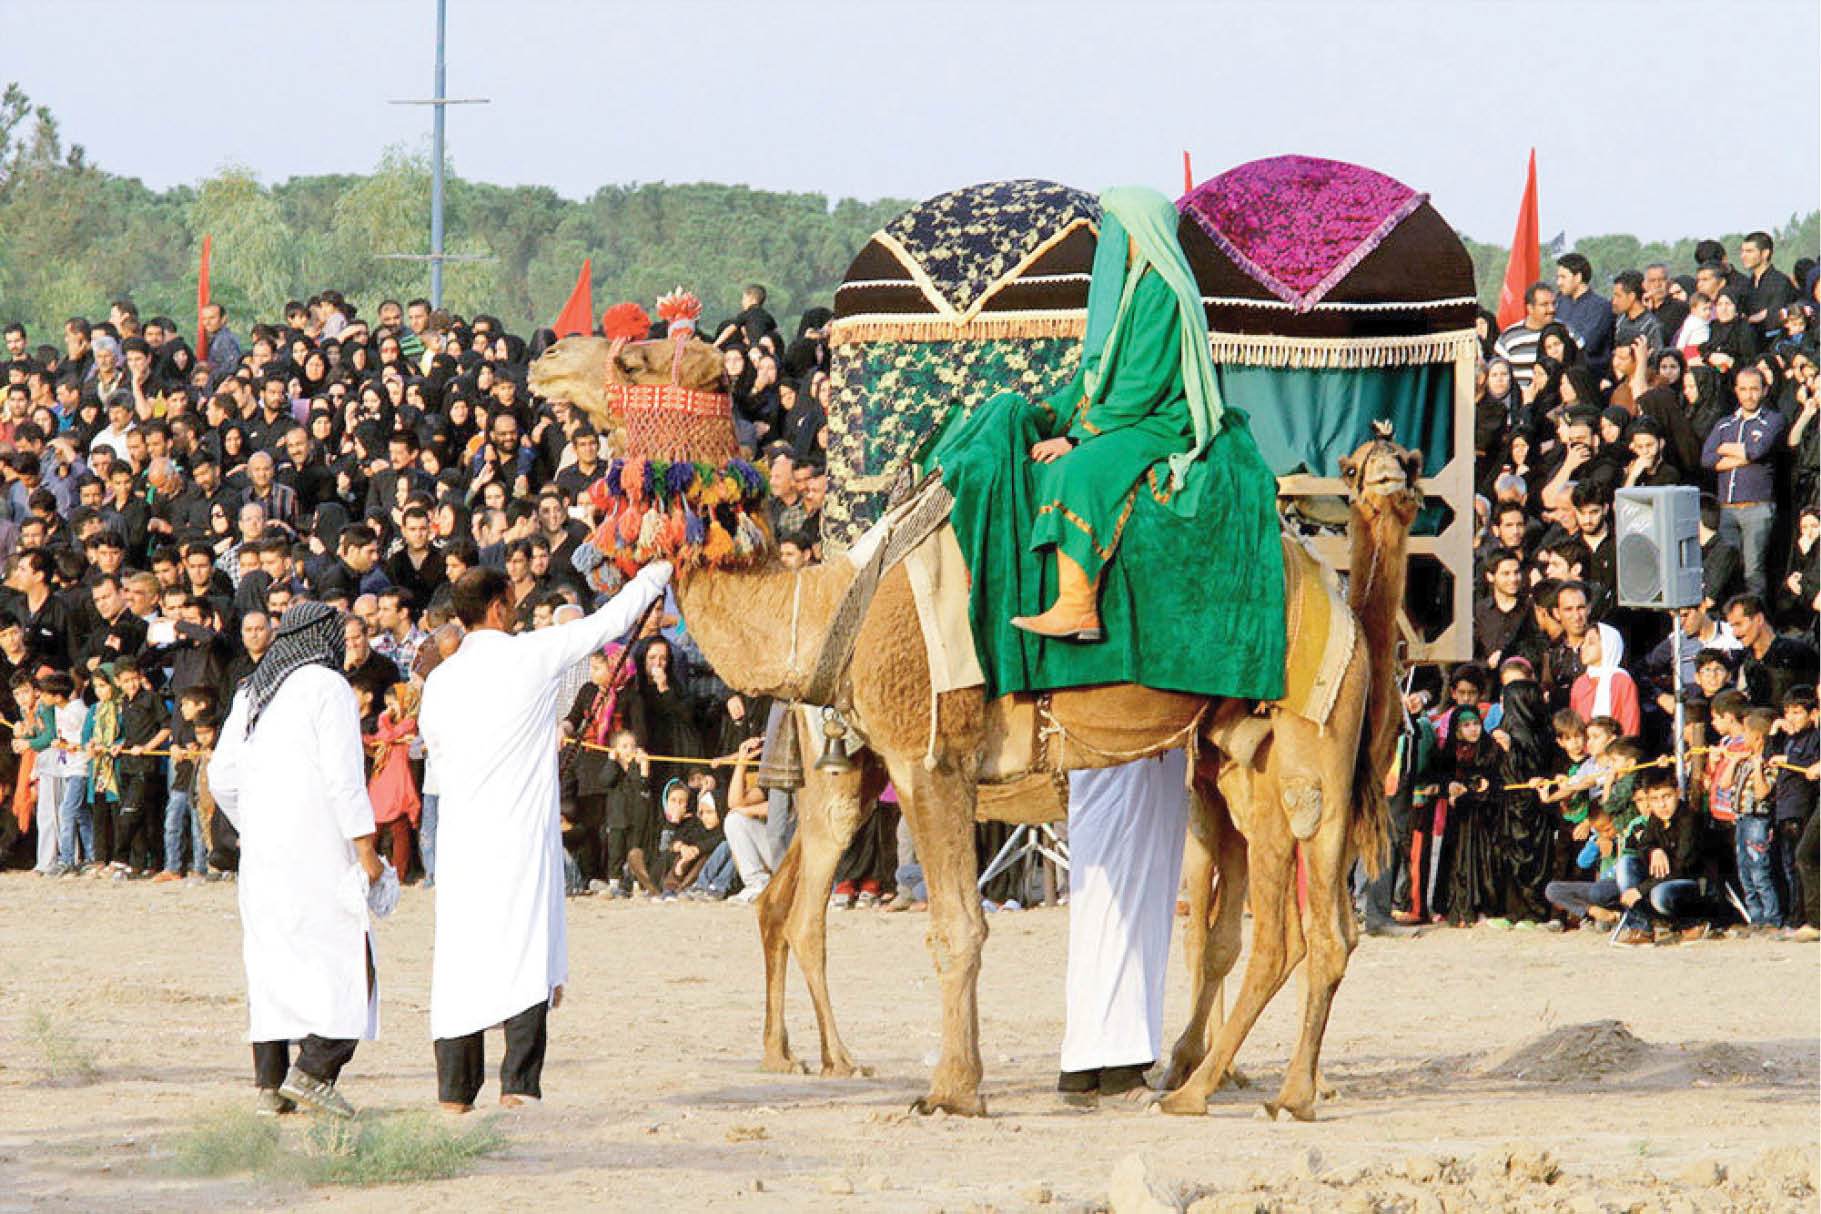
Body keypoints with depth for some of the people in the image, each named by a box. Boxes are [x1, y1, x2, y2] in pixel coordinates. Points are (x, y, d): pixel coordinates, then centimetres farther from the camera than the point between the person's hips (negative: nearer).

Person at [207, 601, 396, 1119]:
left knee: (270, 958, 8)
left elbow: (222, 776, 15)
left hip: (261, 848, 7)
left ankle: (270, 1083, 5)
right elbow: (342, 776, -14)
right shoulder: (327, 687, -7)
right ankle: (314, 1070, -15)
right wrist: (366, 848, -12)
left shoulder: (251, 692, 14)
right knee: (347, 958, -3)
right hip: (318, 845, -7)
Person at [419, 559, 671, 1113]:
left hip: (459, 833, 4)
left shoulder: (440, 680, 7)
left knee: (459, 959, 5)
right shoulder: (532, 655, -3)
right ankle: (518, 1083, -12)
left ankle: (454, 1090, 5)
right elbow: (610, 621, 8)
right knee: (528, 954, -3)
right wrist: (655, 576, 26)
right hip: (522, 834, -4)